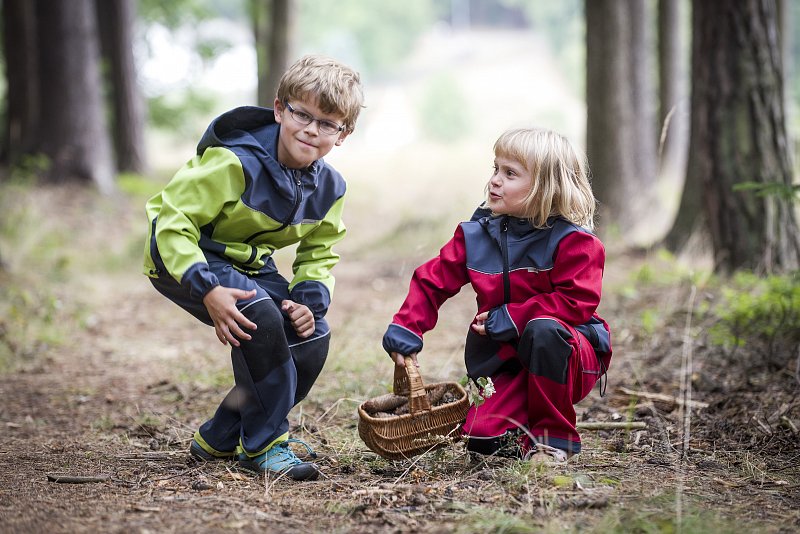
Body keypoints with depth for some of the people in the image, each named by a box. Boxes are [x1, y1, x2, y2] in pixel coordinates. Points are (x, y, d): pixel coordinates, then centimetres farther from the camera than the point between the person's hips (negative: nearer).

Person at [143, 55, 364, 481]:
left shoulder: (329, 188, -6)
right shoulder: (235, 162, -29)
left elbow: (319, 253, 8)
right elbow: (172, 219, -28)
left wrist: (309, 299, -13)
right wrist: (208, 289, -38)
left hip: (251, 265, 7)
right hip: (183, 259, -7)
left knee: (312, 337, -8)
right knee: (261, 316, -31)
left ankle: (221, 438, 9)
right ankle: (265, 444, -14)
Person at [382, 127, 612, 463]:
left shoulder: (572, 240, -12)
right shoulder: (475, 236, 2)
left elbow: (575, 302, -20)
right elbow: (432, 281, 3)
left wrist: (510, 319, -21)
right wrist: (405, 329, -11)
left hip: (571, 356, -3)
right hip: (507, 364, 3)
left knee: (543, 330, -38)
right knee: (482, 437, -20)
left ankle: (554, 437, -19)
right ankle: (526, 433, 18)